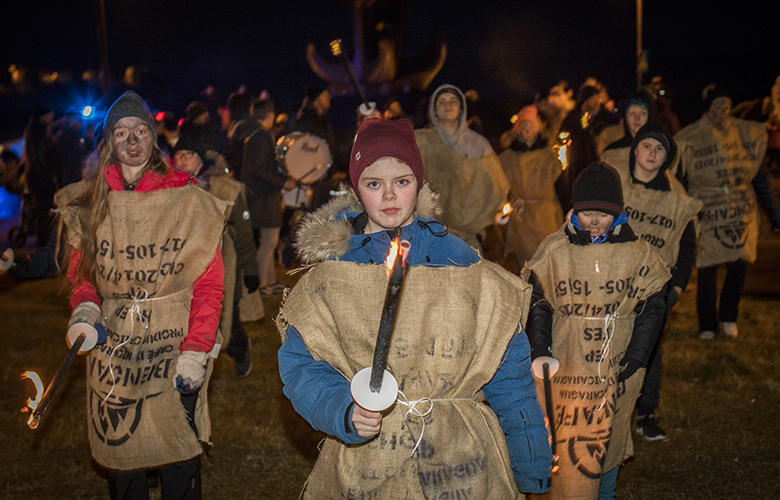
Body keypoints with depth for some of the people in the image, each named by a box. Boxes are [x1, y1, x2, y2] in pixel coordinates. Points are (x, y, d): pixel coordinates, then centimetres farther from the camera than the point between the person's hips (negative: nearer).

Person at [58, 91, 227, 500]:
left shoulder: (188, 199, -5)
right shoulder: (91, 205, 6)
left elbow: (209, 284, -5)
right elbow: (81, 271, 16)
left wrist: (195, 351, -13)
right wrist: (85, 308, -5)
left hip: (172, 347, -3)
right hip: (113, 352, 3)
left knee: (178, 455, 3)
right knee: (119, 454, 10)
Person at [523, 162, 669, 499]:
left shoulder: (637, 253, -1)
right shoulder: (554, 250, -2)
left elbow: (651, 309, 4)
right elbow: (538, 304, 2)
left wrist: (635, 359, -4)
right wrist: (540, 351, -11)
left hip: (616, 368, 1)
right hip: (567, 367, -1)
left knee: (608, 439, 15)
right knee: (570, 447, -2)